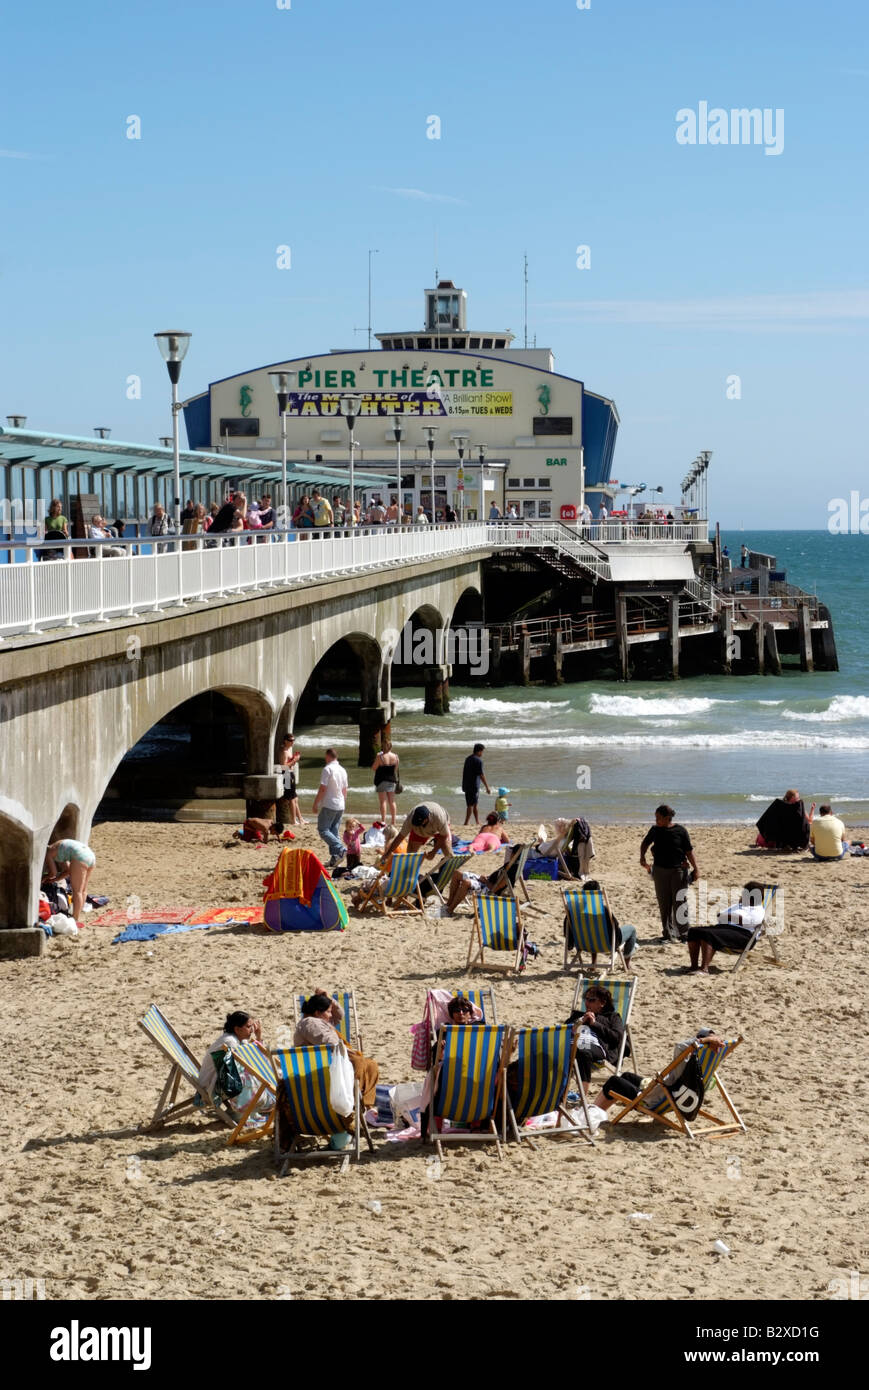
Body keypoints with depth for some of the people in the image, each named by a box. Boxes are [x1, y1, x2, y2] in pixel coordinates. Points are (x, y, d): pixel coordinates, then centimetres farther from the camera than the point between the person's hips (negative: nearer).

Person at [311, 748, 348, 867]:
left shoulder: (327, 769, -12)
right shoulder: (342, 770, 11)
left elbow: (322, 789, -16)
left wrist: (315, 804, -9)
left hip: (329, 805, -8)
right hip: (340, 806, 8)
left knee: (323, 830, -6)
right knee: (334, 832, 11)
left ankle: (339, 850, -23)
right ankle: (334, 859, 7)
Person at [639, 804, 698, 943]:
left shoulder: (680, 831, -5)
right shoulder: (655, 830, 5)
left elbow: (689, 851, -1)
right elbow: (645, 843, 21)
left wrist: (695, 868, -5)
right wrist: (642, 857, 5)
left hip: (677, 870, -3)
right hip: (660, 870, 3)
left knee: (679, 902, -4)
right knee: (664, 904, 5)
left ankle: (683, 933, 2)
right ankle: (668, 933, 12)